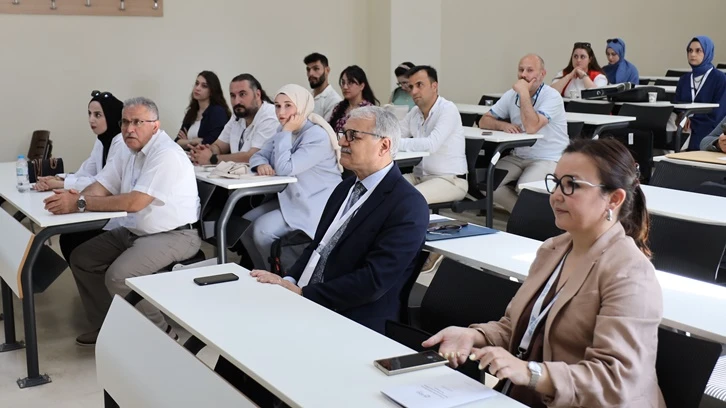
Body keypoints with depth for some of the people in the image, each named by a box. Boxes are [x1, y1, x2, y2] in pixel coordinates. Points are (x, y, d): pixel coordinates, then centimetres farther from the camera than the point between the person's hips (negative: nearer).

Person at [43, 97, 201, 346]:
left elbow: (134, 203, -29)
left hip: (173, 236, -10)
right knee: (82, 259, 7)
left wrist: (79, 204, -26)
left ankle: (160, 333, -4)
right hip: (135, 231, 10)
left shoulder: (166, 155, -22)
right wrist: (75, 198, -21)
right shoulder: (131, 152, 8)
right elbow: (101, 187, 3)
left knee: (118, 276, -26)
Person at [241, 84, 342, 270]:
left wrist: (286, 133, -21)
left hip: (315, 205, -9)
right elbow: (259, 155, 8)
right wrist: (261, 164, -15)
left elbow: (285, 168, -26)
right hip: (290, 199, 9)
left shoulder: (318, 135, -20)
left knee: (262, 229, -21)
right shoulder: (285, 131, 10)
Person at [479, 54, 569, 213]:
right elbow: (484, 121, 8)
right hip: (519, 157, 6)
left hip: (549, 159, -6)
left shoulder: (552, 97, -14)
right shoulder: (511, 95, 7)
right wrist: (503, 125, -13)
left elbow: (532, 127, -29)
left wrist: (524, 93, -23)